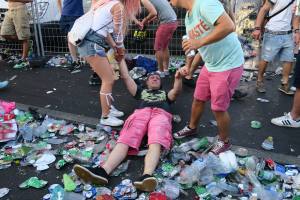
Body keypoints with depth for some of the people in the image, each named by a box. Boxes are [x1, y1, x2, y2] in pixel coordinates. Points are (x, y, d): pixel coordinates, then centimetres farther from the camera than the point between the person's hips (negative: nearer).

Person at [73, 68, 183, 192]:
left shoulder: (165, 93, 39)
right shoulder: (142, 91, 40)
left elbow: (176, 91, 17)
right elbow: (126, 77, 35)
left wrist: (178, 78, -3)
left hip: (161, 114, -1)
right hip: (141, 113, 1)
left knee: (155, 143, -35)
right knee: (124, 140, -28)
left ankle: (146, 176, -60)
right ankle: (103, 171, -50)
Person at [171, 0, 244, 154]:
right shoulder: (188, 17, 9)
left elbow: (228, 26, -33)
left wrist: (199, 42, -32)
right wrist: (190, 68, 14)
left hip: (228, 66, -9)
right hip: (210, 65, 9)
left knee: (218, 108, 3)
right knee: (198, 99, 19)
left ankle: (224, 142, 27)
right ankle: (192, 128, 44)